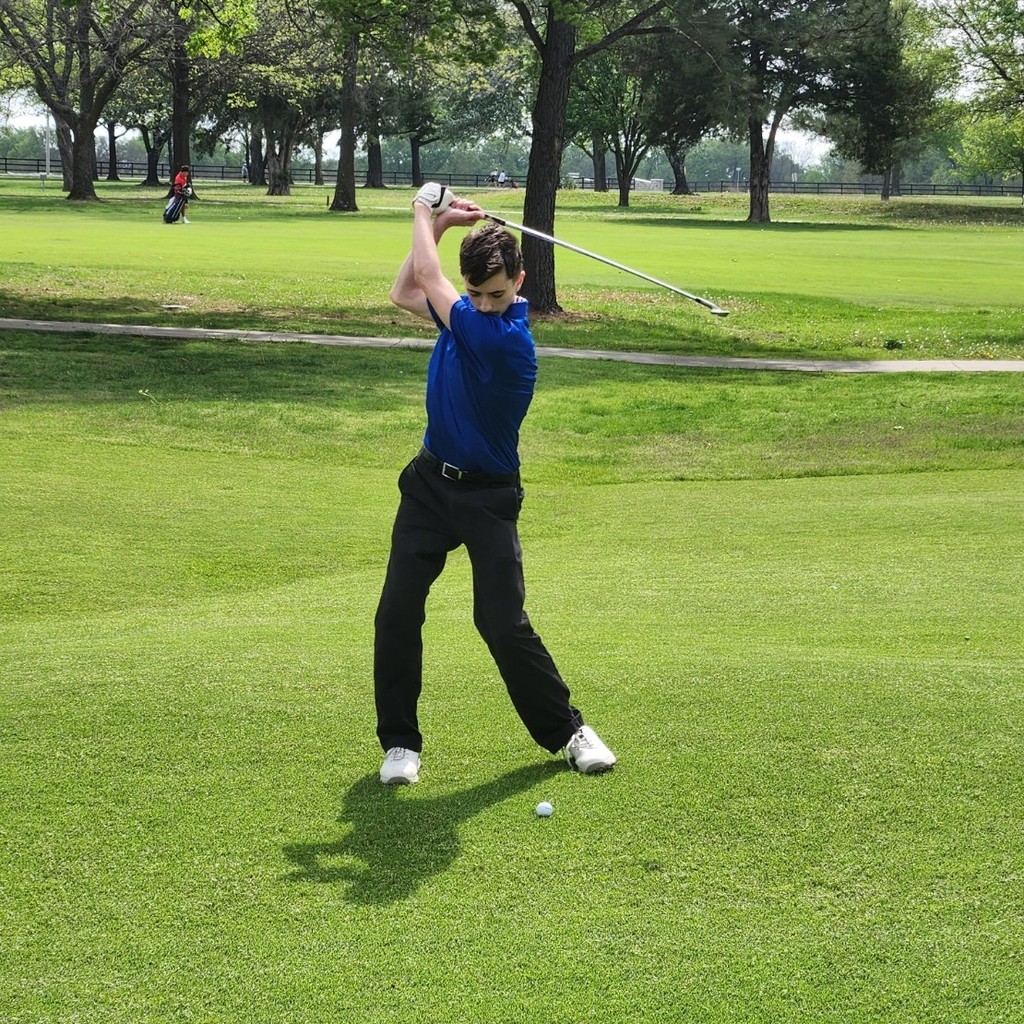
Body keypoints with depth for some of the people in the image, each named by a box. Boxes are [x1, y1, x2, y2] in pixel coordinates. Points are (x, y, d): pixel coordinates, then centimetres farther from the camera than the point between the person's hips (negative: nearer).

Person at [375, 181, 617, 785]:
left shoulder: (509, 339, -24)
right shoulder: (470, 313, 0)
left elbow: (427, 279, -19)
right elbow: (405, 294, 13)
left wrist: (424, 215, -3)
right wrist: (438, 223, 3)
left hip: (488, 496, -6)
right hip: (431, 483, 6)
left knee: (503, 622, -9)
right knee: (396, 613, -4)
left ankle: (567, 729, 11)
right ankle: (400, 741, 8)